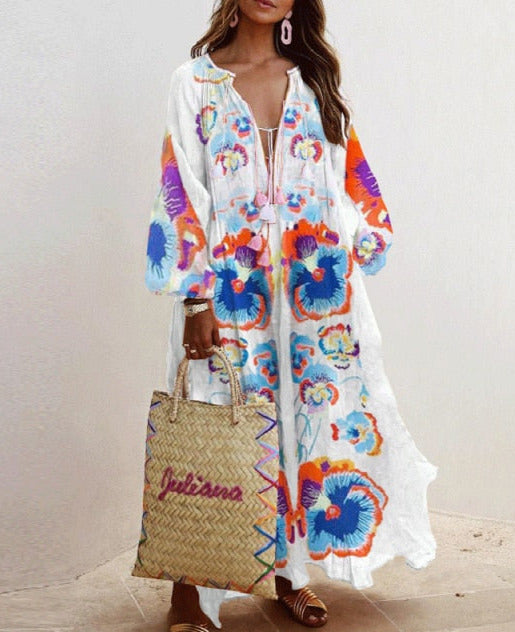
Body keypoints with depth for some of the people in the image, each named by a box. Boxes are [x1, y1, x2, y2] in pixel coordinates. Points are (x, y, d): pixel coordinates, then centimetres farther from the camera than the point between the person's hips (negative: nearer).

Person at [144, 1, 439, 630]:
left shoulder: (316, 80, 11)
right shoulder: (195, 82, 1)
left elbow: (351, 178, 13)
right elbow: (181, 196, -5)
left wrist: (357, 253, 7)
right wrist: (197, 301, -11)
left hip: (316, 289, 3)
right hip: (231, 291, -3)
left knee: (312, 418, 7)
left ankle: (291, 571, 25)